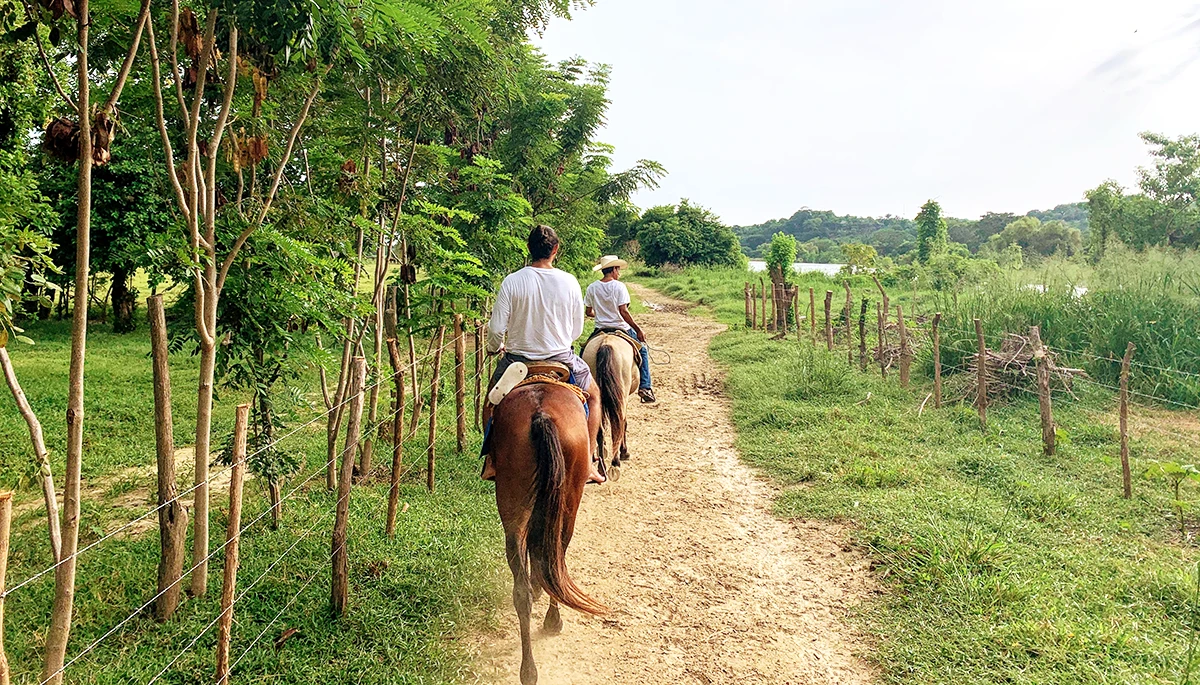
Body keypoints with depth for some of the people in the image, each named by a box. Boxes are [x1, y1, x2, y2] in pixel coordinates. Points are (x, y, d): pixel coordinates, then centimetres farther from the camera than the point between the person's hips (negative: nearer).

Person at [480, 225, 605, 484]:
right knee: (593, 395, 26)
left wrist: (494, 348, 12)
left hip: (517, 358, 0)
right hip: (561, 358, 0)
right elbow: (577, 330, 0)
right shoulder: (569, 282, -9)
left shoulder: (512, 281, -12)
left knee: (491, 397, 30)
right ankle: (589, 463, 21)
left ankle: (492, 460, 25)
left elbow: (496, 329, -11)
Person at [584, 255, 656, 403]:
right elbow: (623, 311, -18)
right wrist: (638, 330, -13)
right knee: (642, 350, 17)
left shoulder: (592, 288, 1)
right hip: (621, 329, -3)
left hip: (600, 330, 3)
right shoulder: (619, 286, -11)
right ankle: (645, 386, 9)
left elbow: (589, 312, 6)